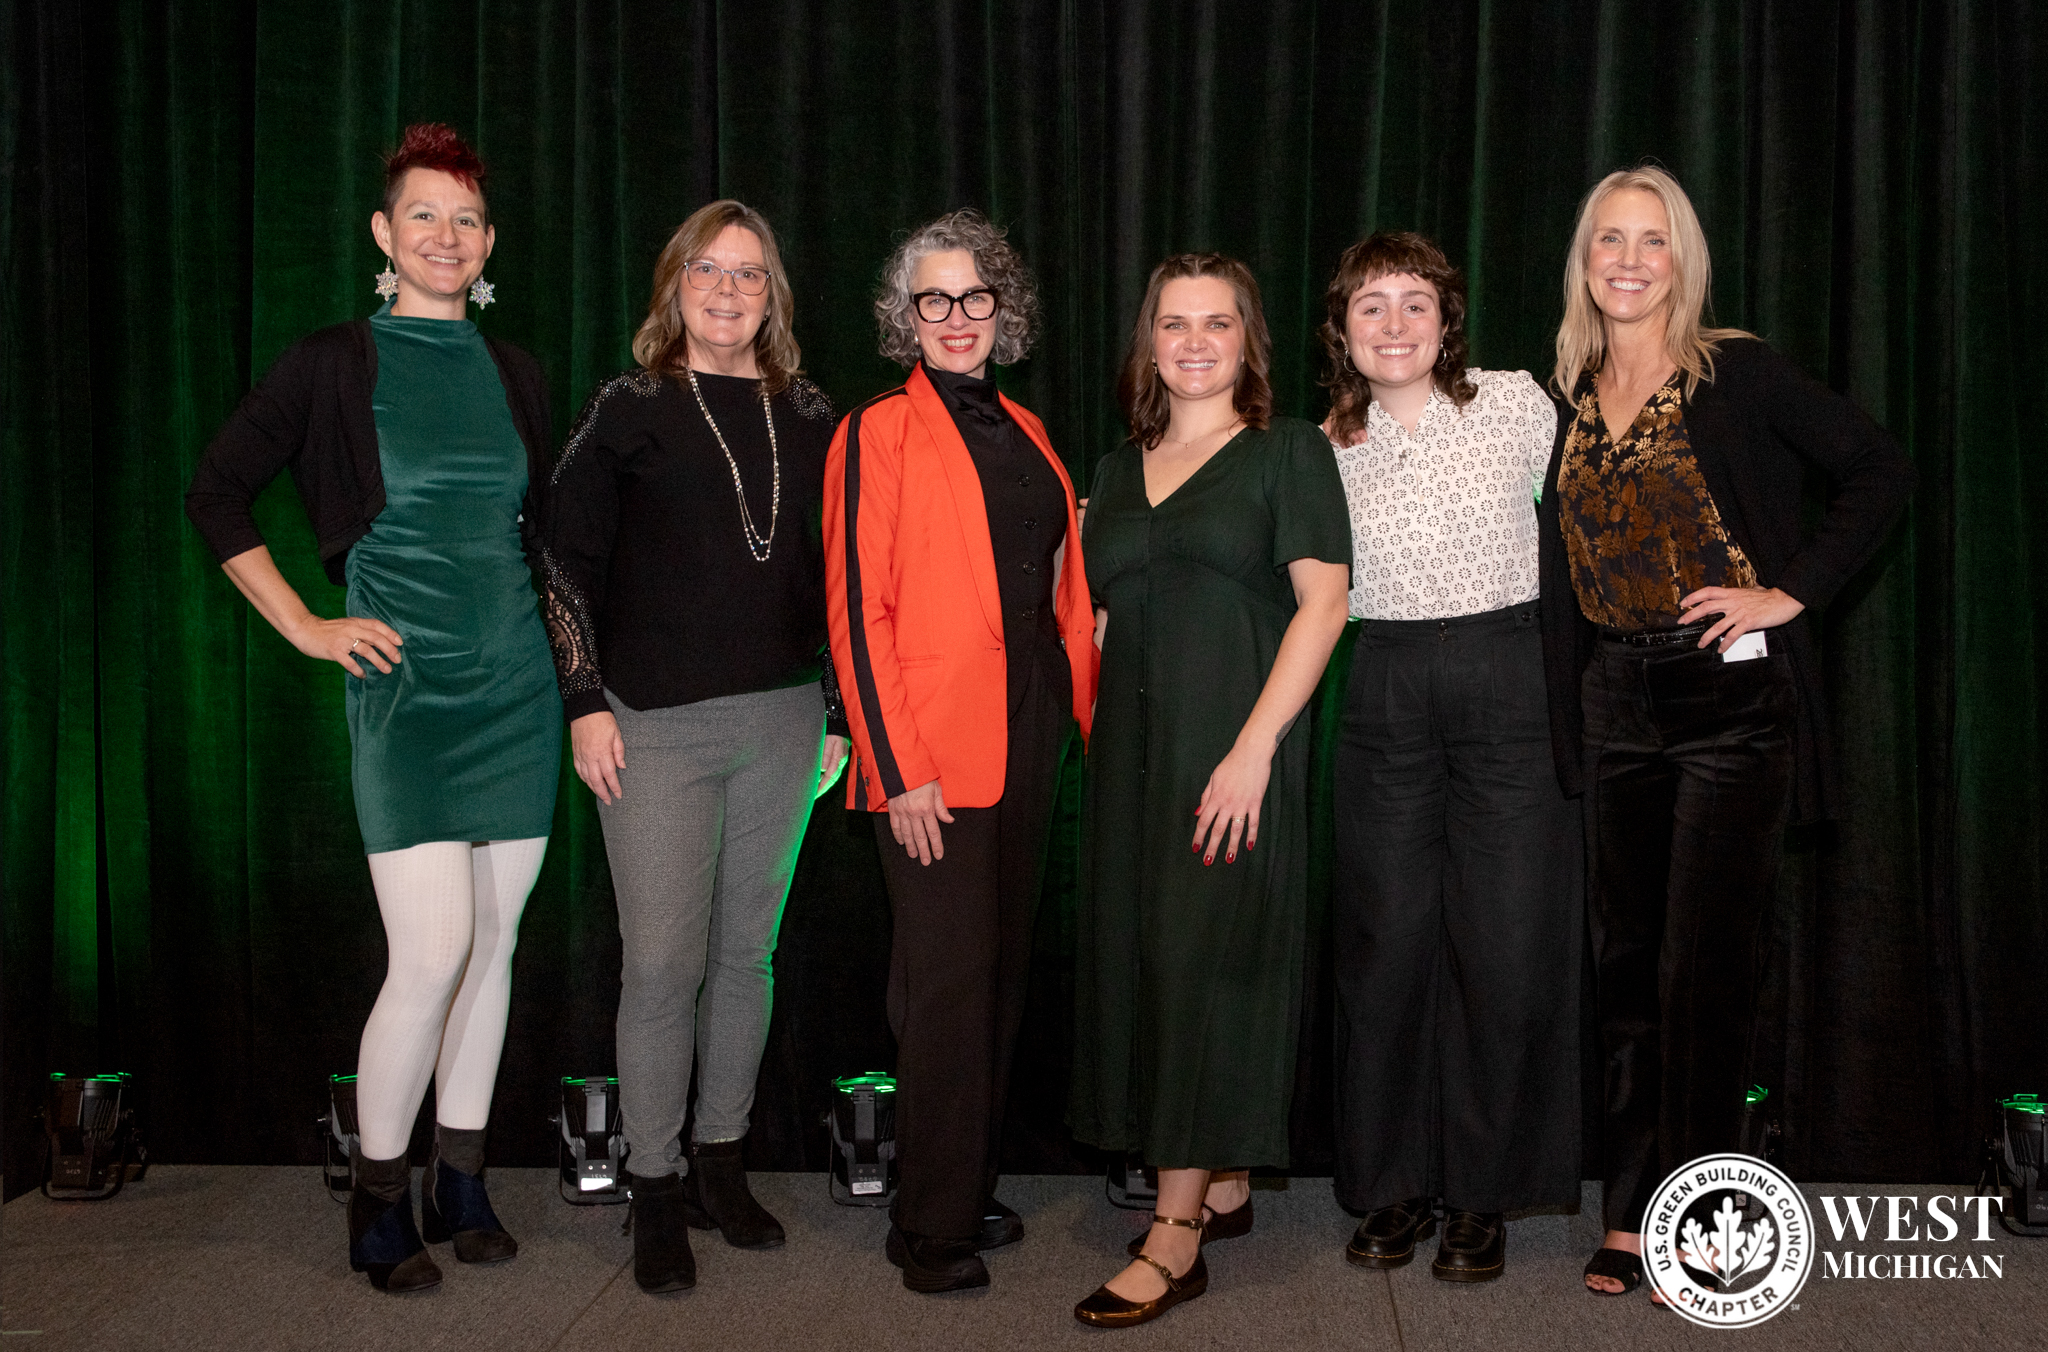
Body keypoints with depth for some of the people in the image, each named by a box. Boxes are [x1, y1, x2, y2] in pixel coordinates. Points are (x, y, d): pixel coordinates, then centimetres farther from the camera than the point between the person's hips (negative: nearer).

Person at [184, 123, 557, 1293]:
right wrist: (304, 626, -2)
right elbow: (218, 494, 3)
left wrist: (567, 640, 11)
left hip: (517, 682, 5)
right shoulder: (333, 364, -1)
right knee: (433, 954, -10)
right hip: (404, 684, -4)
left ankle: (461, 1185, 21)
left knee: (495, 945, 8)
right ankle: (379, 1199, 9)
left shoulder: (515, 374, 11)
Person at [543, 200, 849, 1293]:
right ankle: (656, 1191, 11)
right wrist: (586, 702, -6)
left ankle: (720, 1164, 23)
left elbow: (836, 574, 12)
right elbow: (568, 558, 0)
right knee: (662, 961, -2)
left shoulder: (807, 416, 10)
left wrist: (839, 712, 9)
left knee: (747, 950, 10)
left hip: (782, 720, 3)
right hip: (657, 724, -3)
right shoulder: (629, 407, 1)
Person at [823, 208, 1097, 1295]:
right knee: (948, 980, -3)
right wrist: (898, 769, -15)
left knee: (1002, 970, 12)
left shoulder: (1023, 431, 16)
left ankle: (971, 1191, 25)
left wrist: (1085, 715, 9)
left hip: (1028, 738, 7)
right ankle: (931, 1227, 9)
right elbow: (857, 611, -10)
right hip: (934, 755, -6)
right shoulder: (880, 433, -4)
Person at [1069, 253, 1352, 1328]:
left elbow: (1323, 602, -9)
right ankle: (1222, 1189, 22)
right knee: (1139, 954, 7)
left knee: (1201, 958, -6)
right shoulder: (1119, 470, 17)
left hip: (1234, 744, -6)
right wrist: (1096, 739, 6)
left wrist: (1254, 747, -18)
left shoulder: (1288, 450, 0)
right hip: (1132, 750, 6)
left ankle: (1175, 1239, -1)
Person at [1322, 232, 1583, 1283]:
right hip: (1386, 700, 2)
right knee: (1386, 947, 3)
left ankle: (1483, 1196, 15)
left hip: (1511, 684, -1)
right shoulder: (1327, 450, 6)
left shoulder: (1516, 405, 1)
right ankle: (1395, 1186, 19)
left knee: (1508, 949, 0)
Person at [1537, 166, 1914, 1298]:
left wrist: (1794, 592, -11)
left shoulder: (1737, 374, -3)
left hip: (1731, 696, -5)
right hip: (1615, 705, 5)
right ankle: (1630, 1212, 19)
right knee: (1627, 963, 9)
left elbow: (1880, 472, -4)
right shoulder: (1570, 397, 11)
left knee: (1701, 969, -3)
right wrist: (1564, 725, 8)